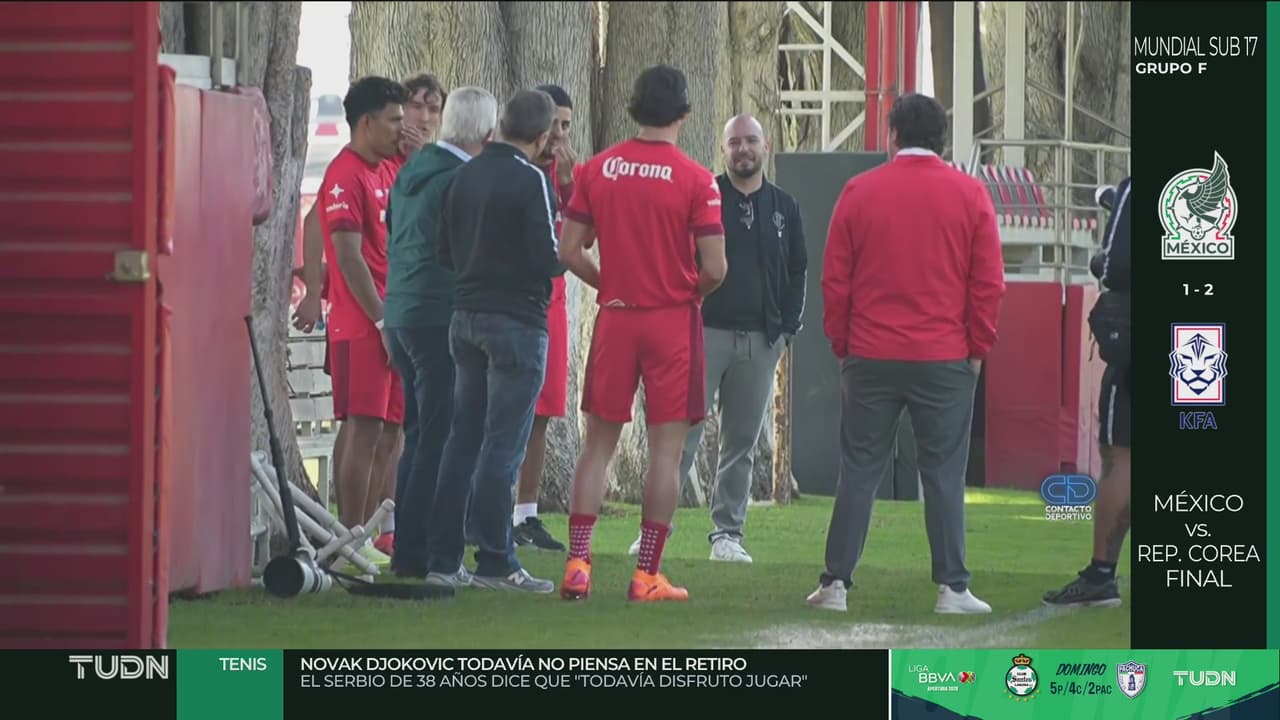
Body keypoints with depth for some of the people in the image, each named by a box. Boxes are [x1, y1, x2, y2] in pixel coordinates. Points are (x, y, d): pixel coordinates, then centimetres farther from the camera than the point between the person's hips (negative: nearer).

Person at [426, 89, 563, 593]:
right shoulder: (529, 180, -13)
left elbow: (445, 253, 13)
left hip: (465, 317, 7)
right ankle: (495, 561, -3)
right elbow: (549, 258, -16)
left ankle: (442, 559, 11)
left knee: (463, 438, 11)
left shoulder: (465, 176, 9)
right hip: (517, 320, -7)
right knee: (503, 446, -4)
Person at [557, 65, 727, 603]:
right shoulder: (695, 180, -10)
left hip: (615, 318, 3)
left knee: (598, 444, 10)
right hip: (673, 322, -3)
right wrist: (693, 292, 8)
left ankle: (578, 564, 2)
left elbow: (569, 251, 1)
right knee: (666, 450, 2)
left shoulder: (597, 170, 1)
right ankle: (647, 575, 1)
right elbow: (714, 268, -13)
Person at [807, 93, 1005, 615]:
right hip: (946, 360, -1)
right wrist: (978, 347, 9)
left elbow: (835, 279, 3)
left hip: (870, 357, 1)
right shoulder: (969, 194, 0)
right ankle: (952, 588, 1)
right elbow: (989, 281, 0)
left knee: (859, 473, 6)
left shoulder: (859, 192, 1)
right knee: (944, 474, 4)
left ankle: (835, 584, 4)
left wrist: (841, 344, 12)